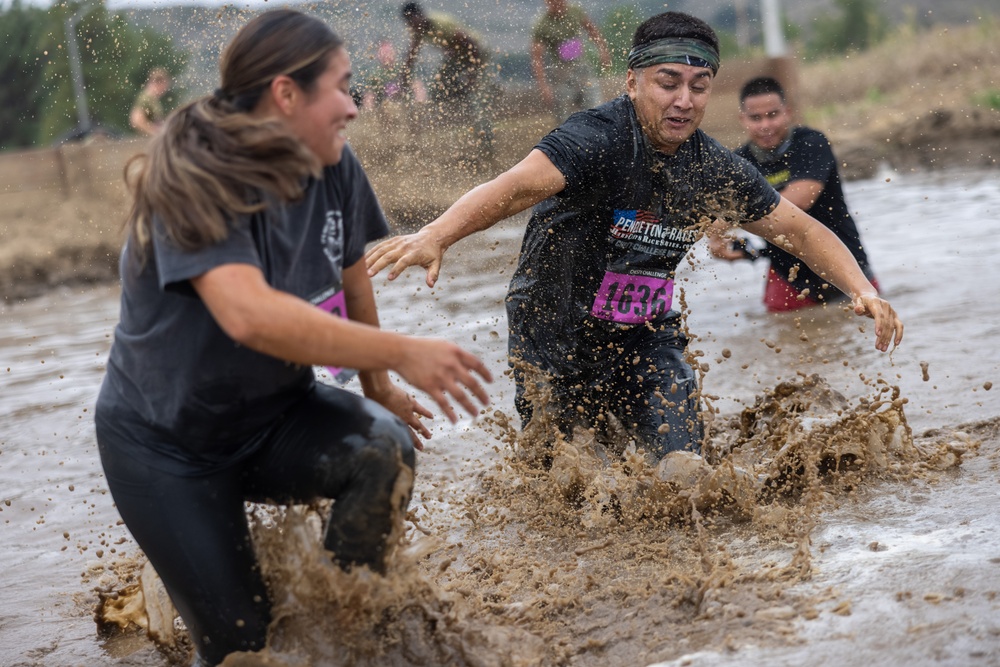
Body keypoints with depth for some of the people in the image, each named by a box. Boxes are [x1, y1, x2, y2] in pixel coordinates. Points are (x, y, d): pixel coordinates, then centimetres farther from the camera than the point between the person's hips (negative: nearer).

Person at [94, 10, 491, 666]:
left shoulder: (334, 168, -8)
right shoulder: (192, 182, -27)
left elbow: (353, 280, 9)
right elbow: (250, 314, -42)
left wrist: (378, 388, 19)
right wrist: (402, 352, -42)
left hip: (277, 413, 5)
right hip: (168, 441, -5)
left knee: (384, 449, -25)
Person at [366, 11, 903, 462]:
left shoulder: (717, 171, -6)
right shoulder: (599, 139, -25)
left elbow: (800, 231, 6)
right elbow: (516, 186, -41)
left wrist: (863, 290, -10)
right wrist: (434, 237, -59)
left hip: (645, 339, 4)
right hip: (556, 338, -4)